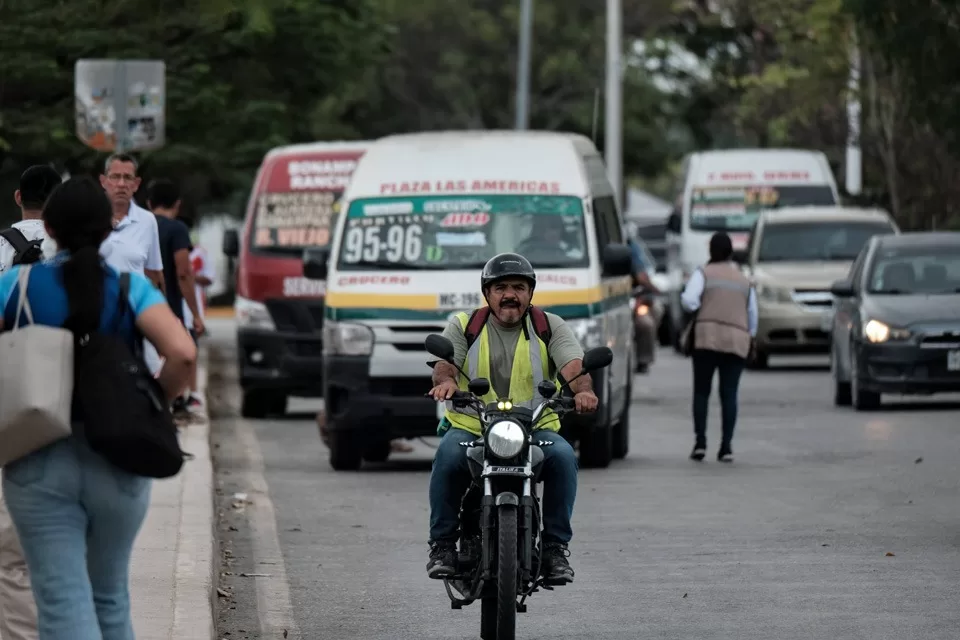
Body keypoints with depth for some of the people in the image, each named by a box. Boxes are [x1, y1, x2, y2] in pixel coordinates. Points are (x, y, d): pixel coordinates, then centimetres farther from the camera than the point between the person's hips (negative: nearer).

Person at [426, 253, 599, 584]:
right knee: (449, 456, -32)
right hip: (470, 427, 0)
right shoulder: (463, 326, 9)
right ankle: (442, 544, -19)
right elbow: (444, 364, -7)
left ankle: (556, 546, -18)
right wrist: (445, 381, -33)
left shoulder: (551, 327, 8)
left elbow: (573, 366, -9)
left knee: (563, 456, -30)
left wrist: (583, 389, -33)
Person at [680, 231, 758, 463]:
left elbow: (689, 301, -11)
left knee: (701, 391, 4)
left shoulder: (703, 274, 4)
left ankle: (700, 441, -8)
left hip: (707, 338, -3)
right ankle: (726, 446, -7)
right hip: (738, 341, 3)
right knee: (729, 394, 1)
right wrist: (749, 337, 30)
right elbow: (753, 316, 17)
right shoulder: (744, 281, 16)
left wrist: (683, 296, 10)